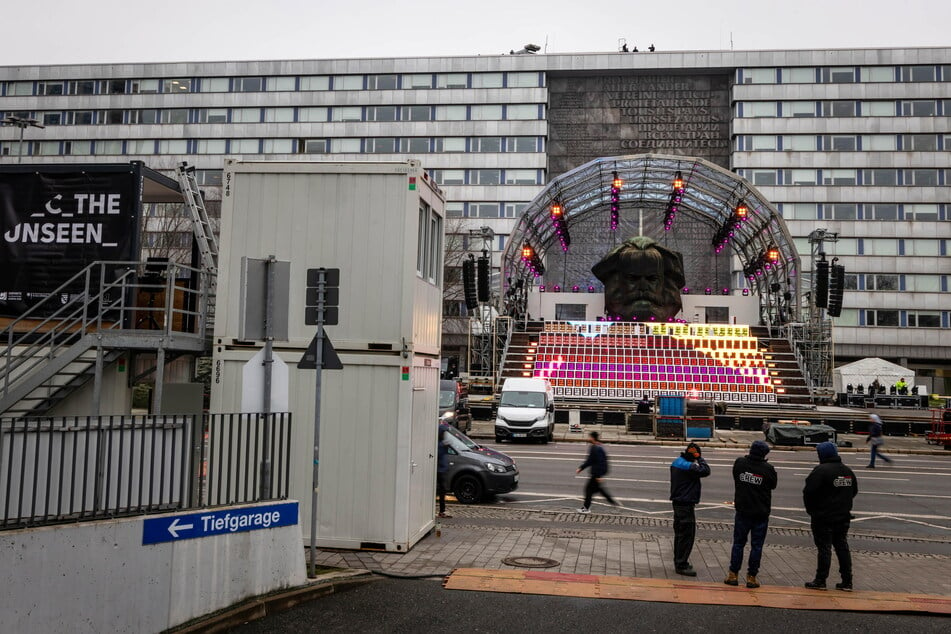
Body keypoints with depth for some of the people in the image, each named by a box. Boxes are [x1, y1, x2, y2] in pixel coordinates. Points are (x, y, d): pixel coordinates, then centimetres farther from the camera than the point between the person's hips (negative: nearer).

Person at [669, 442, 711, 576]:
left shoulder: (676, 462, 9)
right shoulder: (689, 467, -22)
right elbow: (705, 471, -19)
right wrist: (700, 459, -8)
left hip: (677, 502, 10)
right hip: (686, 504, -10)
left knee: (679, 534, 18)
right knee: (687, 535, -4)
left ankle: (678, 562, 27)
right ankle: (681, 565, -1)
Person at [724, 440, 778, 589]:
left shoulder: (739, 463, -6)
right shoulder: (768, 469, -13)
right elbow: (773, 485, 3)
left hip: (742, 511, 2)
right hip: (761, 514, -2)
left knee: (738, 543, 12)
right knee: (756, 546, 7)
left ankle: (733, 575, 12)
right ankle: (751, 577, 9)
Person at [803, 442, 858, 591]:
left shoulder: (821, 470, -16)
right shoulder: (848, 471, 9)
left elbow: (809, 492, -18)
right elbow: (854, 491, 19)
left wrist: (811, 510, -2)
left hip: (824, 518, -7)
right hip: (843, 517, 7)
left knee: (824, 548, -2)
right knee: (842, 548, 13)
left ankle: (820, 581, 4)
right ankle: (847, 582, 16)